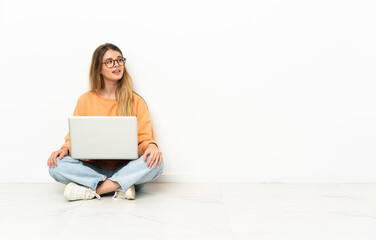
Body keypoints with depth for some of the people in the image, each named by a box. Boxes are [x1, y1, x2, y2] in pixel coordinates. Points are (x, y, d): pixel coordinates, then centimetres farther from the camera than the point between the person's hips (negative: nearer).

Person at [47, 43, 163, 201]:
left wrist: (151, 146, -23)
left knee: (155, 163, -30)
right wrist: (65, 149, -14)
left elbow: (144, 140, 0)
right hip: (93, 169, 1)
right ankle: (121, 187, -24)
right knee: (56, 166, -25)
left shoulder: (136, 101, 5)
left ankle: (90, 190, -26)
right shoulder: (85, 100, 8)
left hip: (126, 169, 0)